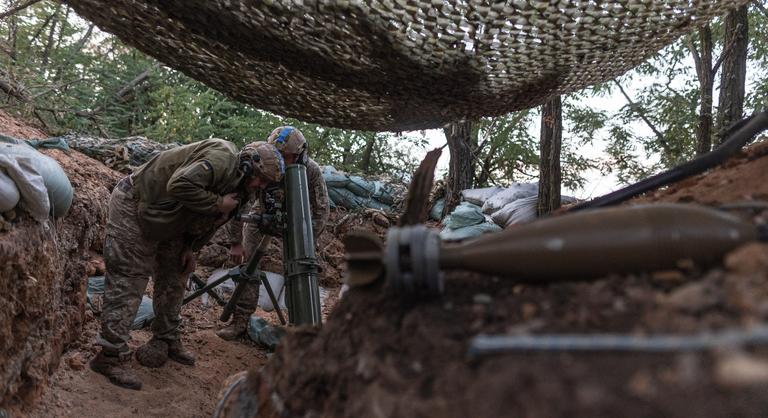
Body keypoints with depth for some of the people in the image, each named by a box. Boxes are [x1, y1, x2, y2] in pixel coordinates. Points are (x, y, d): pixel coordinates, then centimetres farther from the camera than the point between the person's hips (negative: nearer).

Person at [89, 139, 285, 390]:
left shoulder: (236, 185, 5)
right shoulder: (222, 158, -27)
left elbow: (203, 219, 15)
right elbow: (180, 185, -38)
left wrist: (190, 248, 5)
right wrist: (217, 204, -29)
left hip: (167, 224, 10)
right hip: (134, 207, -10)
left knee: (173, 279, 14)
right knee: (128, 283, -9)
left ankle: (167, 341, 29)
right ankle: (111, 355, -3)